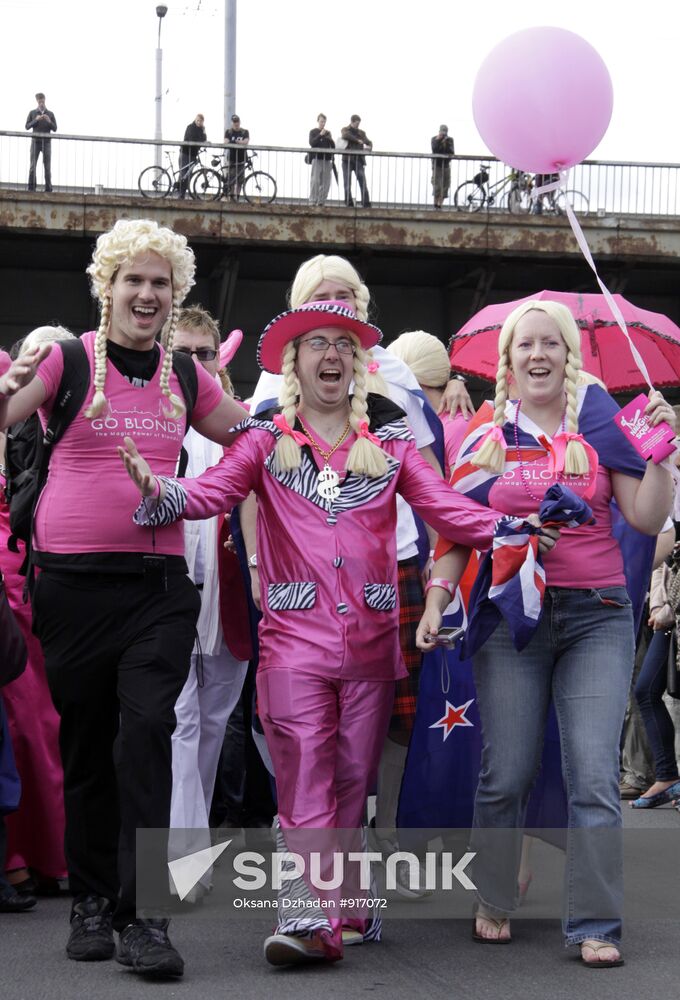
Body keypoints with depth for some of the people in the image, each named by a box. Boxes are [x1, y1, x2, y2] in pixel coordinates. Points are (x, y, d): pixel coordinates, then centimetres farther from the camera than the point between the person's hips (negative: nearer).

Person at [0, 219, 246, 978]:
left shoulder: (185, 377, 12)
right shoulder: (69, 360, 0)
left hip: (157, 582, 2)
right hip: (74, 581, -2)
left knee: (147, 731, -11)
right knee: (86, 742, 7)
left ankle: (141, 915, -8)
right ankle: (91, 900, 22)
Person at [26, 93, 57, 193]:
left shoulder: (50, 114, 8)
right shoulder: (32, 113, 7)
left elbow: (54, 129, 3)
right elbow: (27, 127, 1)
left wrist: (49, 121, -16)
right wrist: (36, 120, -15)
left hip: (46, 142, 0)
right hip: (35, 141, 0)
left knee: (47, 166, -5)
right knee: (33, 164, -8)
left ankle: (48, 189, -6)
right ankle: (31, 188, -8)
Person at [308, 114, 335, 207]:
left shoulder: (328, 133, 17)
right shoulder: (313, 132, 6)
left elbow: (333, 146, 12)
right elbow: (312, 143, -9)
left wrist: (329, 138, -6)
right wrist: (320, 135, -16)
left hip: (326, 159, 4)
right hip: (317, 158, -4)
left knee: (326, 182, 0)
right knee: (315, 181, -10)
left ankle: (321, 201, 5)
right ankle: (312, 201, -9)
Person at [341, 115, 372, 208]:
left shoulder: (361, 132, 17)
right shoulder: (345, 130, 9)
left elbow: (368, 142, 11)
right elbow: (345, 135, -13)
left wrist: (369, 146, -13)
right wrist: (358, 141, -14)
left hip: (359, 160, 1)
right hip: (347, 160, -1)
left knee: (363, 183, -9)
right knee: (347, 184, -5)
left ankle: (366, 204, -12)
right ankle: (349, 203, -2)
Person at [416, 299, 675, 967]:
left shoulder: (599, 424, 7)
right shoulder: (488, 433, 7)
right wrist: (435, 601, -4)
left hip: (596, 616, 0)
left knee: (593, 775, -9)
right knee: (506, 774, 0)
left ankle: (594, 925, -3)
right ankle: (494, 901, 20)